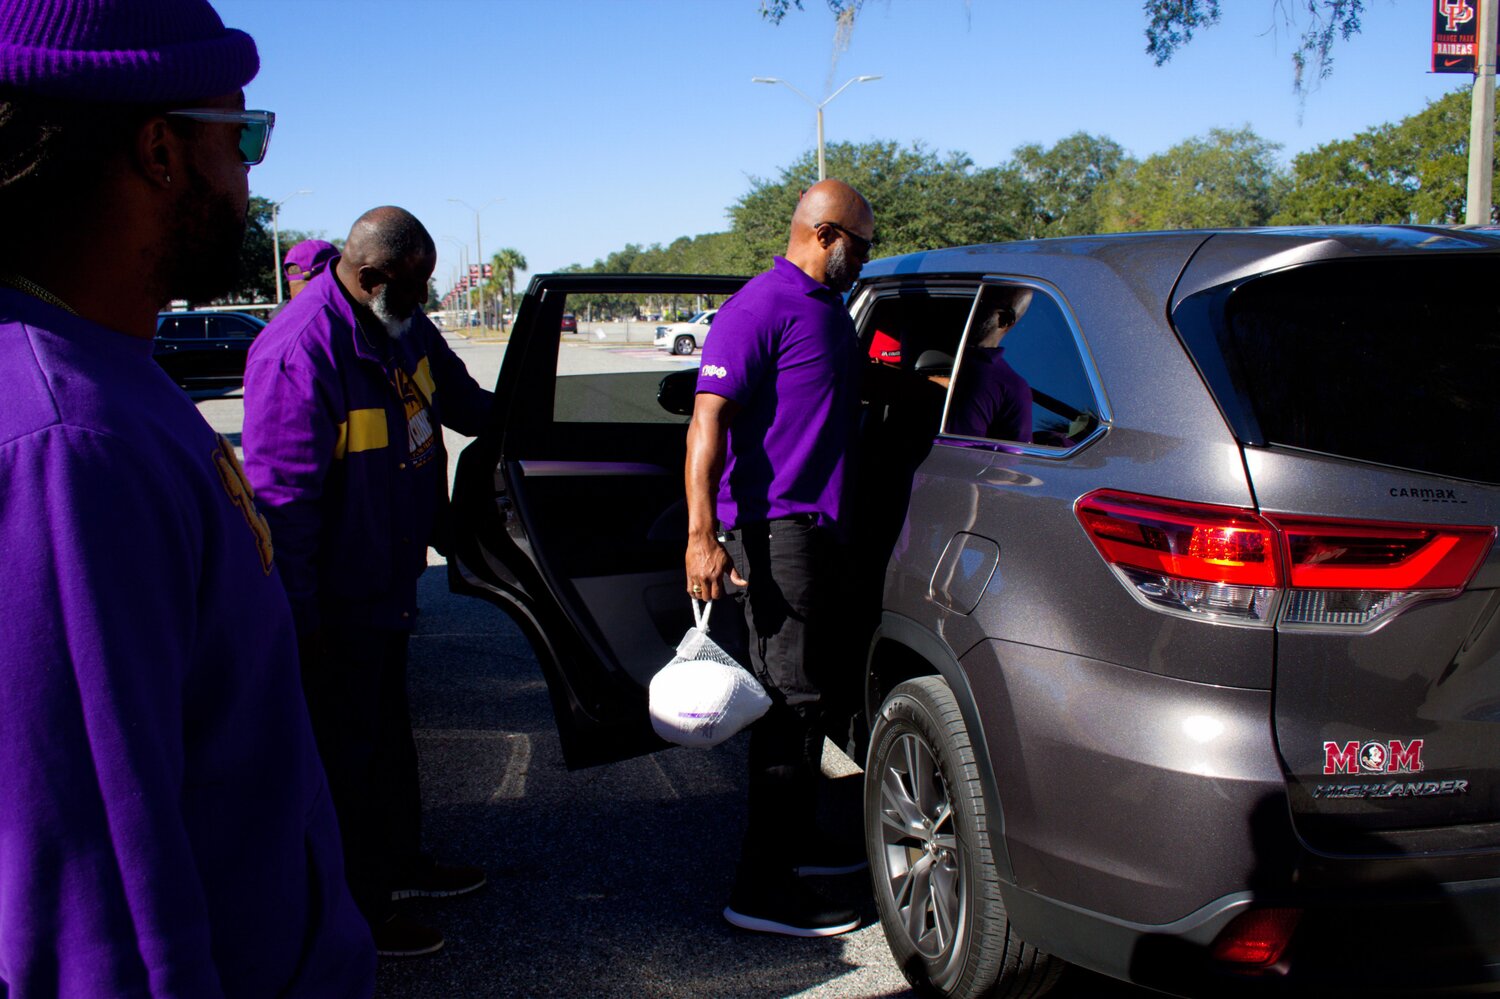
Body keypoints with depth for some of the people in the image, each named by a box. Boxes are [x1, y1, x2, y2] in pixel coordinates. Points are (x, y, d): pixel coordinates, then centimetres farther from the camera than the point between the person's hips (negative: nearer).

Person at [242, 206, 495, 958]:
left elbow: (460, 398, 24)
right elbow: (283, 493, -25)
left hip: (390, 577, 9)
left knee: (388, 726, 22)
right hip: (337, 598, -9)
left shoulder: (402, 326, 3)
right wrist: (304, 616, -23)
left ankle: (399, 863, 40)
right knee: (347, 747, 5)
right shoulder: (300, 351, -26)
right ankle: (359, 912, 20)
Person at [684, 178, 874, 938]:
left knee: (810, 693, 18)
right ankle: (761, 889, -1)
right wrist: (701, 534, -28)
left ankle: (798, 839, 34)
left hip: (820, 526, 10)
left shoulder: (831, 308, 17)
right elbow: (707, 421, -21)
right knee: (793, 699, -7)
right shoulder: (761, 308, -13)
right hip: (775, 526, -10)